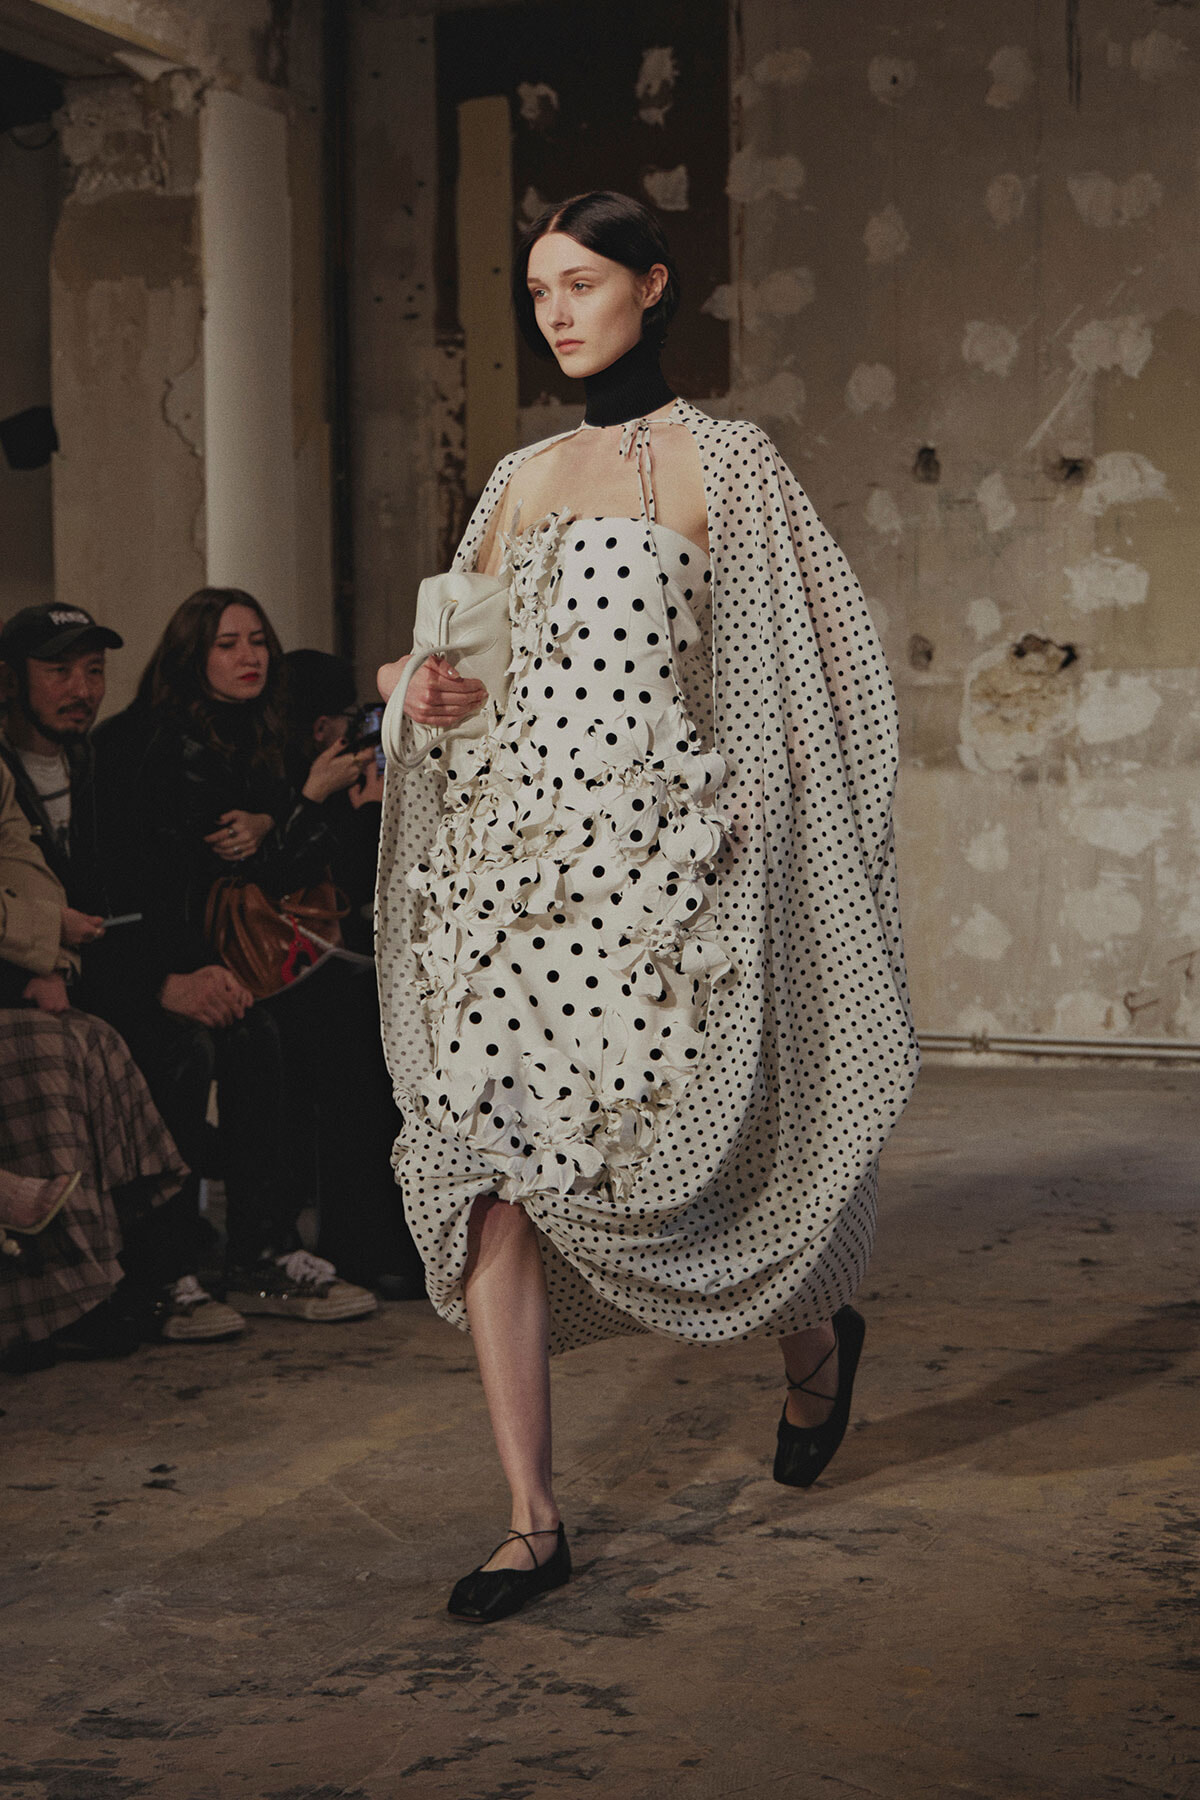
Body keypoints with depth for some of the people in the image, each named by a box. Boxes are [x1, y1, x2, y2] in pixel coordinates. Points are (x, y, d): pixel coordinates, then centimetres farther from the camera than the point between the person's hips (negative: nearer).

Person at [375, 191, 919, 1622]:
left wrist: (762, 823, -8)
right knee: (482, 1165, -5)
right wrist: (433, 689, 0)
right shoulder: (522, 479, 17)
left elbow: (818, 671, 1)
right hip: (506, 847, 5)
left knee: (621, 1158, -7)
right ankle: (533, 1520, 3)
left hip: (653, 857, -5)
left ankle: (814, 1337, 27)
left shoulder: (723, 464, 1)